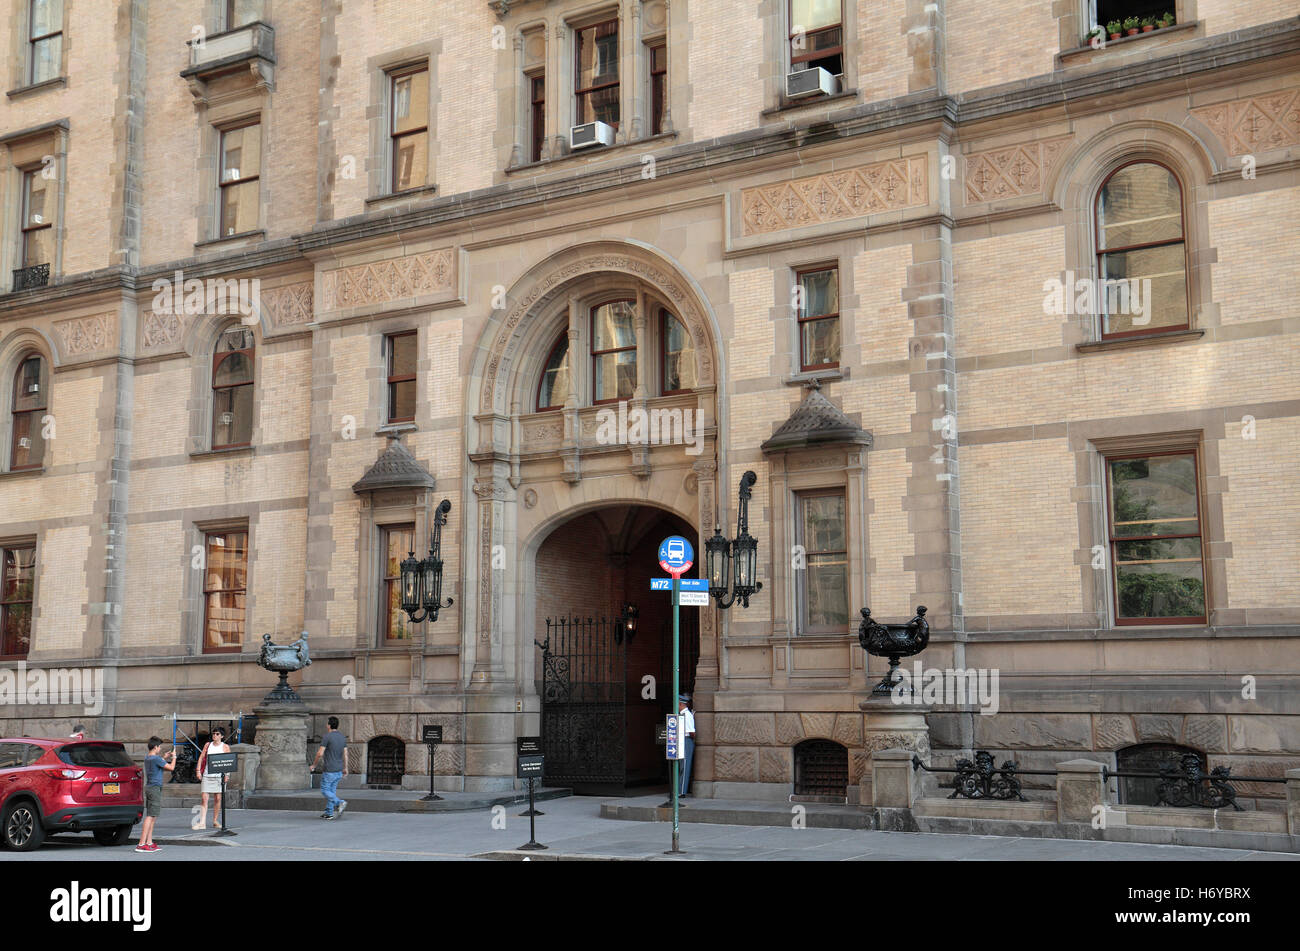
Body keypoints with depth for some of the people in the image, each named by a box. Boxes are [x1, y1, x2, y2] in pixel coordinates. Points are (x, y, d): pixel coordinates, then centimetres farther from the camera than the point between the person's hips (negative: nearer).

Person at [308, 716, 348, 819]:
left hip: (329, 770, -7)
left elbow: (320, 753, -15)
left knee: (325, 791, 0)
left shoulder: (327, 737, -13)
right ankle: (329, 813, 13)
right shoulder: (343, 737, 8)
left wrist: (314, 765, -1)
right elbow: (345, 754, 10)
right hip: (339, 770, 7)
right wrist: (345, 768, 15)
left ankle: (340, 803, -19)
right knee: (331, 791, 13)